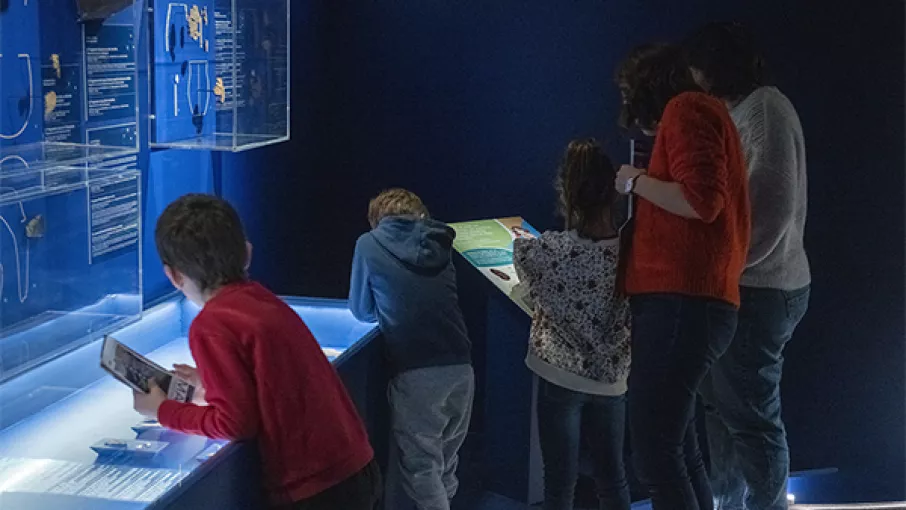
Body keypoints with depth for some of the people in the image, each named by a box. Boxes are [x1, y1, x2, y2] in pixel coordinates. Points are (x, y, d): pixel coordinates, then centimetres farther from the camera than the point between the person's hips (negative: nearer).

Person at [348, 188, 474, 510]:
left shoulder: (370, 244, 6)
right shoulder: (439, 242, 15)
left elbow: (362, 312, 15)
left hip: (416, 373, -5)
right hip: (460, 367, 5)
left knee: (420, 464, 4)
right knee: (446, 457, 21)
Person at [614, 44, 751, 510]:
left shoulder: (686, 108, -3)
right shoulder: (700, 114, 25)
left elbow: (701, 201, -17)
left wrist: (636, 181, -4)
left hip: (680, 303, -11)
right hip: (687, 303, 11)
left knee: (655, 458, -13)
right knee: (677, 452, 14)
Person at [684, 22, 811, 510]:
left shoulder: (765, 107, -12)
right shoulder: (736, 114, 16)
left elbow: (774, 204, -20)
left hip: (758, 290, -10)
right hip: (741, 286, 10)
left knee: (751, 416, -4)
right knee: (722, 407, 17)